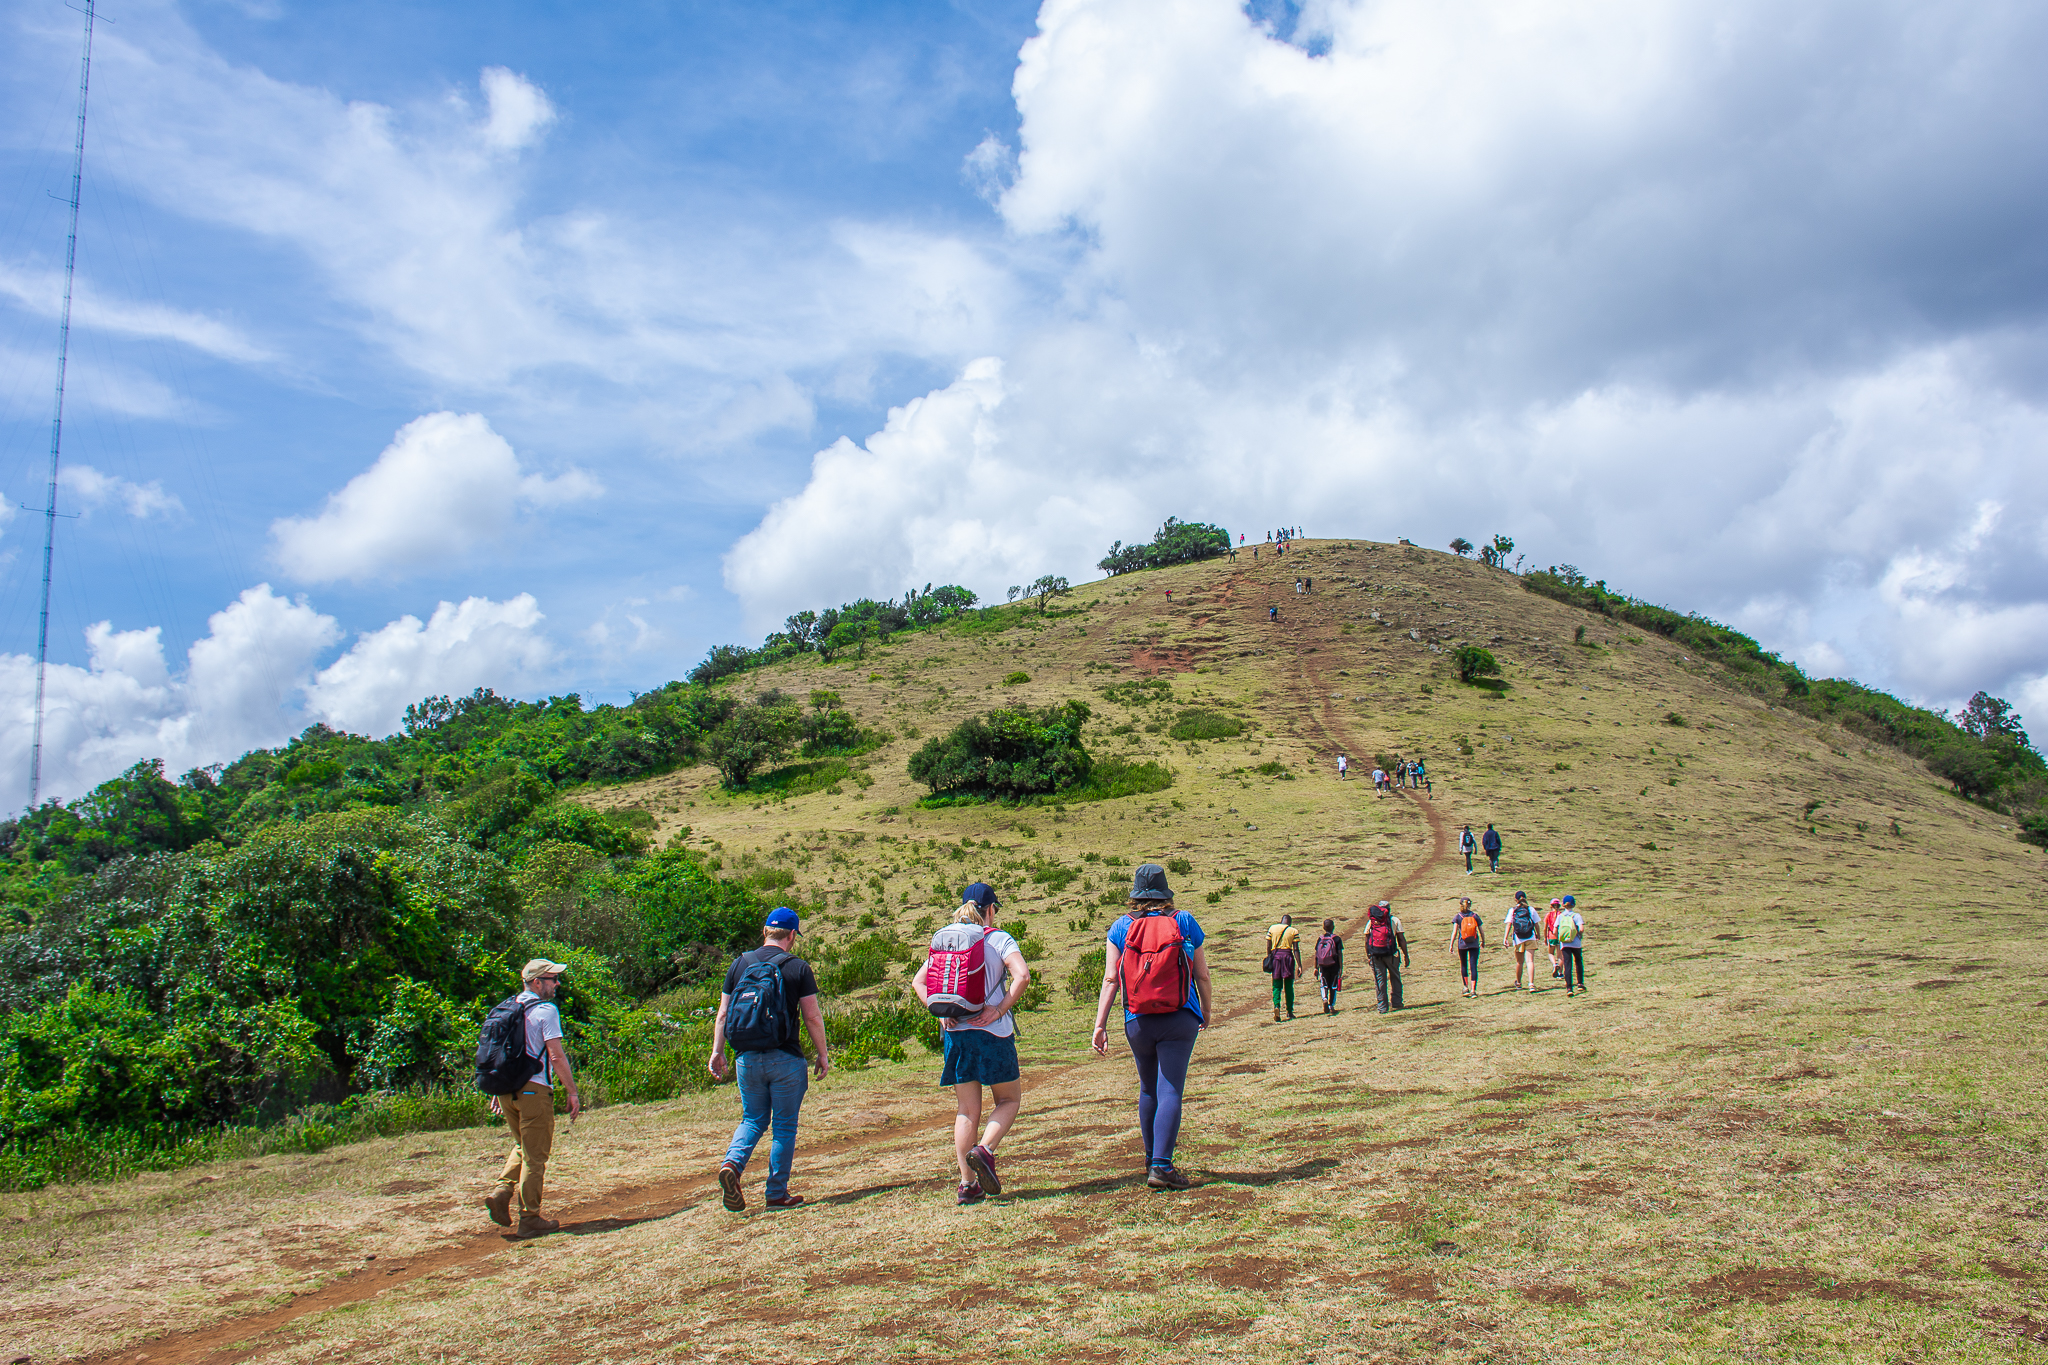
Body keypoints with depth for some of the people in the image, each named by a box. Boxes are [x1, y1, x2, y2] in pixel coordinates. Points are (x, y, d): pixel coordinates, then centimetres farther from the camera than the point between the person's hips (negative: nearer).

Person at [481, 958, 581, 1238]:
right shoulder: (546, 1010, -11)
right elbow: (556, 1056, -15)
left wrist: (497, 1090, 23)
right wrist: (572, 1092, -10)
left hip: (506, 1089, 7)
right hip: (534, 1089, -7)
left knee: (522, 1147, 23)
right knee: (535, 1155, 2)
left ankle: (501, 1193, 6)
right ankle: (529, 1220, 7)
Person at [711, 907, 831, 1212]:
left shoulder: (740, 964, 5)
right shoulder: (798, 968, -6)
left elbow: (722, 1015, 6)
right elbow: (813, 1017, -6)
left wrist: (717, 1052, 14)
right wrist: (822, 1054, 4)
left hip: (747, 1058, 3)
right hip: (785, 1060, -3)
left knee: (753, 1119, 18)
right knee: (784, 1126, 8)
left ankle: (732, 1164, -7)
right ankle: (776, 1193, 13)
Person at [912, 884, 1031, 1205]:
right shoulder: (998, 939, -3)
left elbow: (919, 981, 6)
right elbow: (1022, 975, -19)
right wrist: (1000, 1010, -13)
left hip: (956, 1032, 4)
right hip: (993, 1033, -4)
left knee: (966, 1110, 11)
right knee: (1009, 1099, 13)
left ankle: (967, 1183, 7)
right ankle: (985, 1150, -10)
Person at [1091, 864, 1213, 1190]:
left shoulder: (1121, 926, 3)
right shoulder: (1184, 921, 2)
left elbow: (1110, 979, -4)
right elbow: (1202, 975, 6)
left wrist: (1100, 1024, -3)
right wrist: (1206, 1012, 21)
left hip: (1137, 1023, 2)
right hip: (1179, 1020, -2)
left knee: (1148, 1090, 19)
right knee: (1170, 1092, -5)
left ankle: (1151, 1159, 30)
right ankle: (1162, 1166, -14)